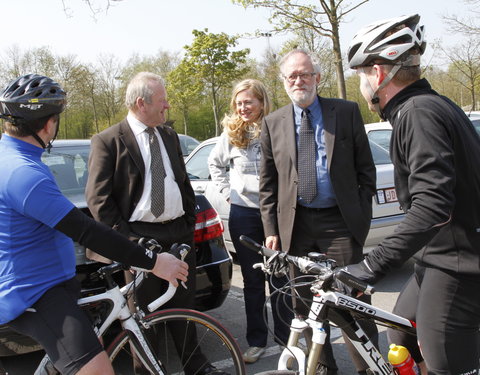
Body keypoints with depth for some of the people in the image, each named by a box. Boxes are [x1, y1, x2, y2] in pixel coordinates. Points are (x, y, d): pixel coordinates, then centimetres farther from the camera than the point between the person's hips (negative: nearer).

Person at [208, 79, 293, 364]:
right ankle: (257, 340, 23)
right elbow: (215, 163, 17)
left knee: (280, 278, 5)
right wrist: (226, 191, 6)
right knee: (252, 279, 11)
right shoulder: (231, 133, 3)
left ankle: (286, 338, 20)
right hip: (243, 213, 2)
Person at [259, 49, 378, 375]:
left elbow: (366, 169, 5)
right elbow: (268, 183, 8)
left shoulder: (347, 112, 3)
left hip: (339, 222, -2)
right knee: (305, 303, 11)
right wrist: (271, 229, 3)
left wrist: (362, 213, -4)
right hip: (295, 224, 3)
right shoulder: (273, 123, 8)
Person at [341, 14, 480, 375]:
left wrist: (371, 266, -31)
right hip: (445, 256, 10)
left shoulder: (419, 113, -20)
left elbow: (432, 207, -30)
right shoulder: (431, 105, 12)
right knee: (401, 335, 21)